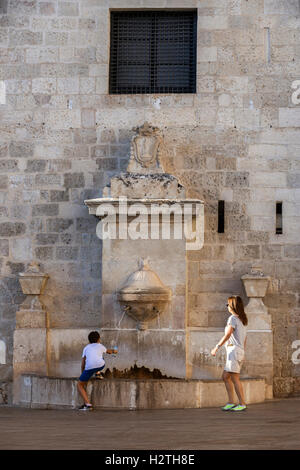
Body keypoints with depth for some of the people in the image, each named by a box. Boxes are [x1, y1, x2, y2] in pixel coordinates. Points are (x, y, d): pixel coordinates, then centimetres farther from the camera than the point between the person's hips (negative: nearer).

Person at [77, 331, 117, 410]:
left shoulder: (86, 348, 24)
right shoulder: (100, 346, 27)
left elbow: (83, 363, 22)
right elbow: (109, 351, 50)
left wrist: (82, 373, 35)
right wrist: (114, 351, 73)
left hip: (89, 367, -2)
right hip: (100, 365, 2)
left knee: (79, 385, 12)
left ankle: (88, 404, -5)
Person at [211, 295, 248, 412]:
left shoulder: (233, 318, -10)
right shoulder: (243, 320, 17)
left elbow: (228, 335, -21)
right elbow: (244, 339, 22)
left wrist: (216, 347, -21)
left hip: (234, 350, -9)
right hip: (240, 351, 9)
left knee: (235, 378, -7)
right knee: (225, 376, 11)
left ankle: (242, 404, -5)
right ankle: (231, 403, 8)